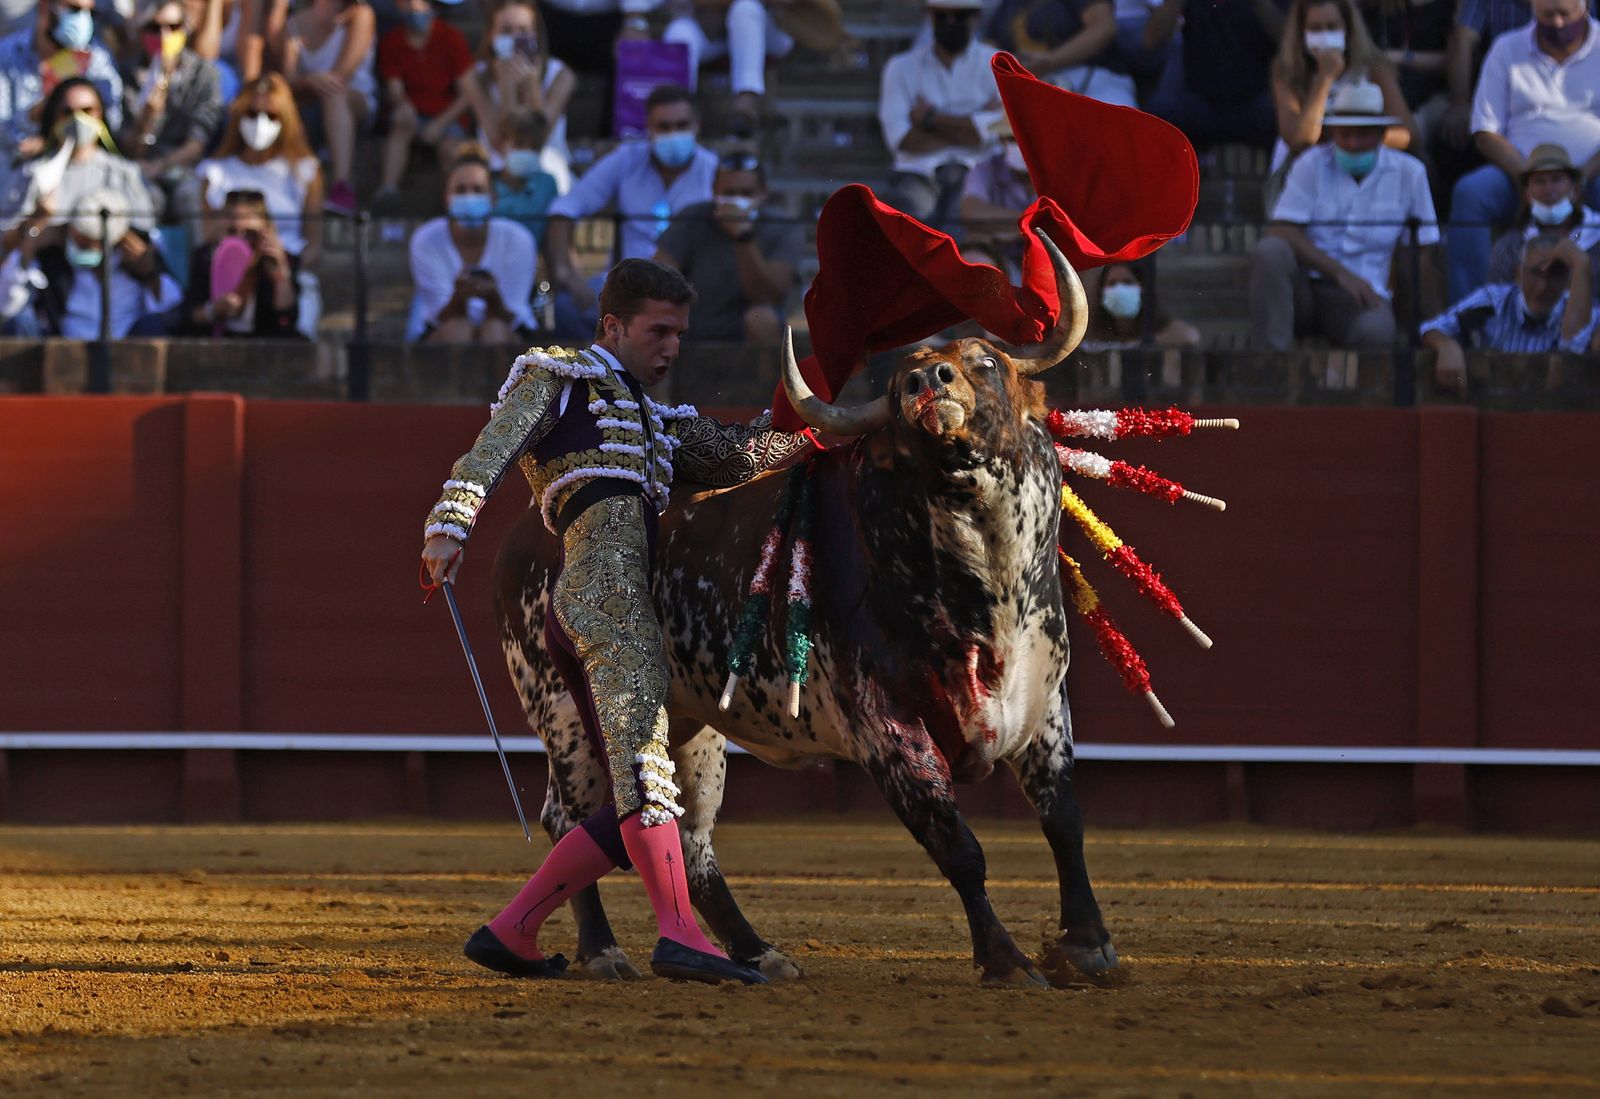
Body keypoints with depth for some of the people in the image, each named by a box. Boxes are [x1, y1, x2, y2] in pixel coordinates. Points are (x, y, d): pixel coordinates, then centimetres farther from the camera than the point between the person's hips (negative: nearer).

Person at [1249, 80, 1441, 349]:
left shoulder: (1408, 173, 7)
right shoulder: (1312, 164, 5)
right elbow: (1282, 231, -5)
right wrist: (1340, 273, -15)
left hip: (1360, 296, -2)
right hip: (1304, 289, 2)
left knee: (1375, 332, -40)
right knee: (1269, 251, -34)